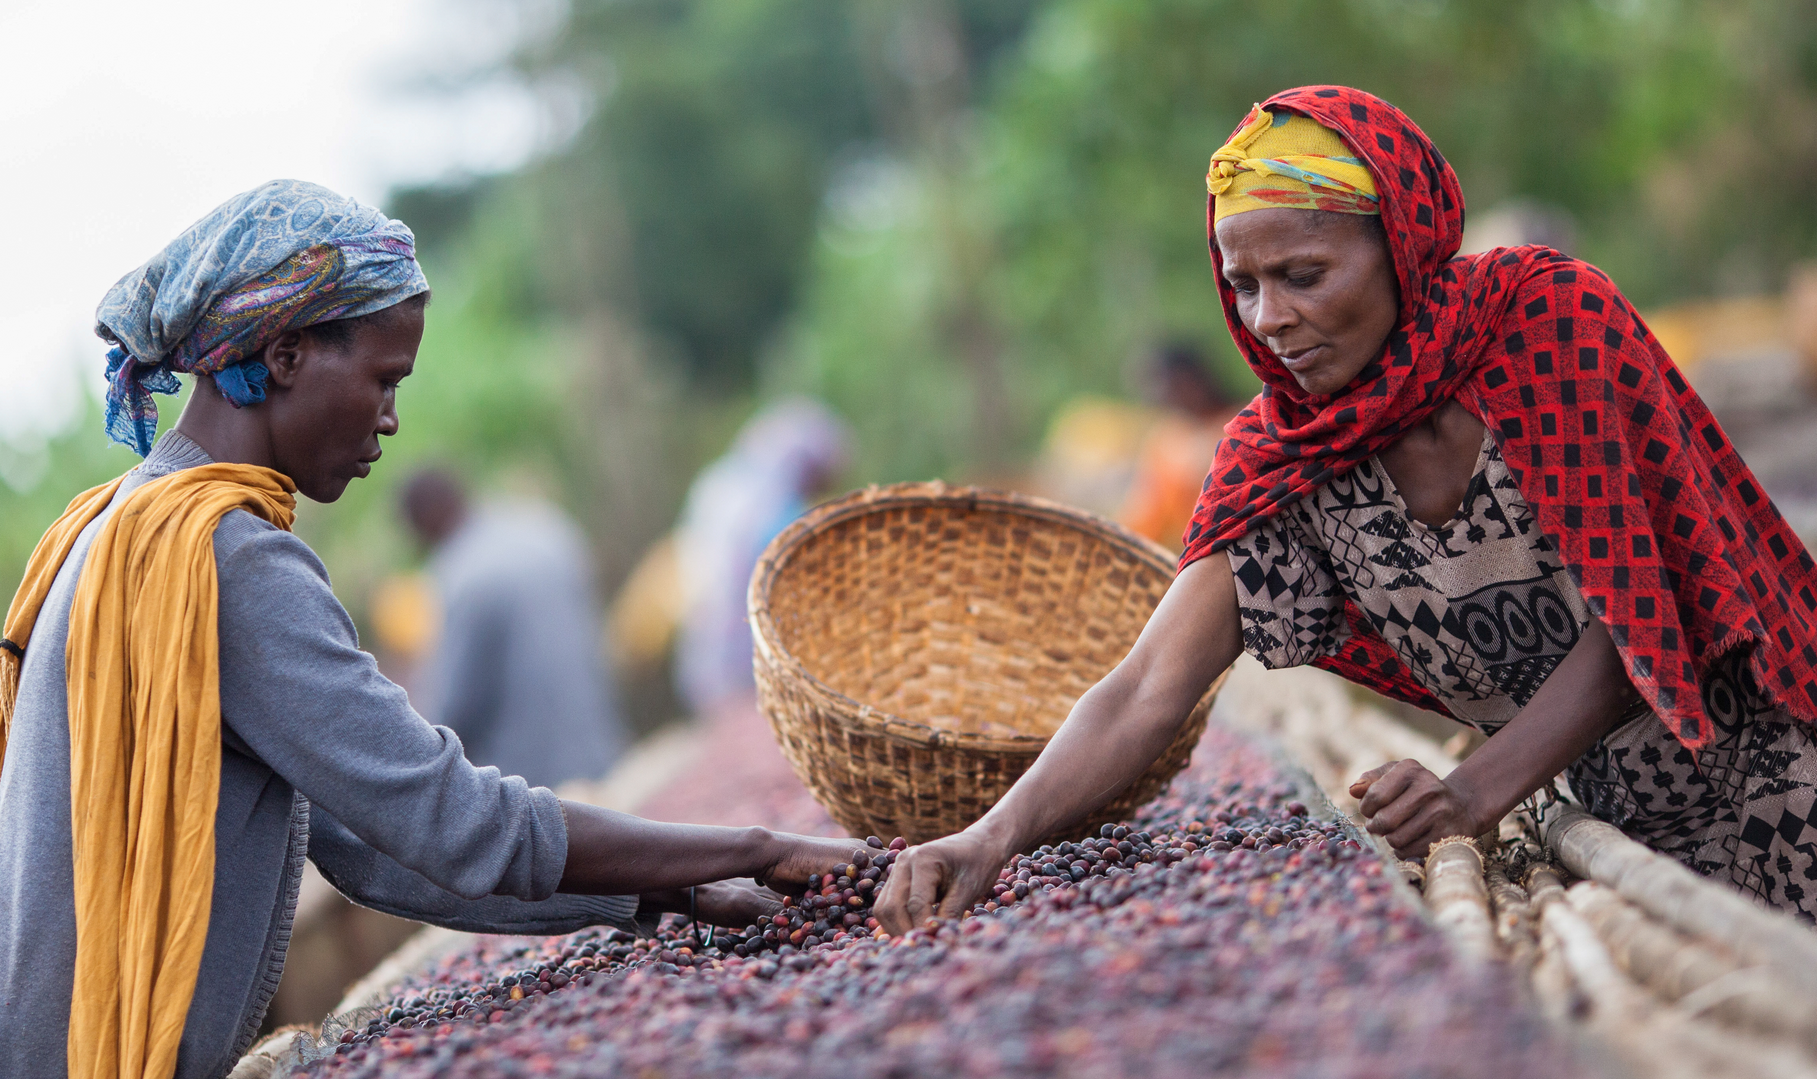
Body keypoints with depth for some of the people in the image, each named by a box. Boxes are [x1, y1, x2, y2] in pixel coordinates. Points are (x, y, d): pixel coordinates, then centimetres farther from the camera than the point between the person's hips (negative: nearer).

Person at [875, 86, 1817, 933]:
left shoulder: (1549, 318, -17)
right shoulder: (1276, 459, -5)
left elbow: (1638, 620, -18)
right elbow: (1144, 694, -15)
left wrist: (1477, 796, -30)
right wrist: (991, 839, -32)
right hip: (1593, 823, 3)